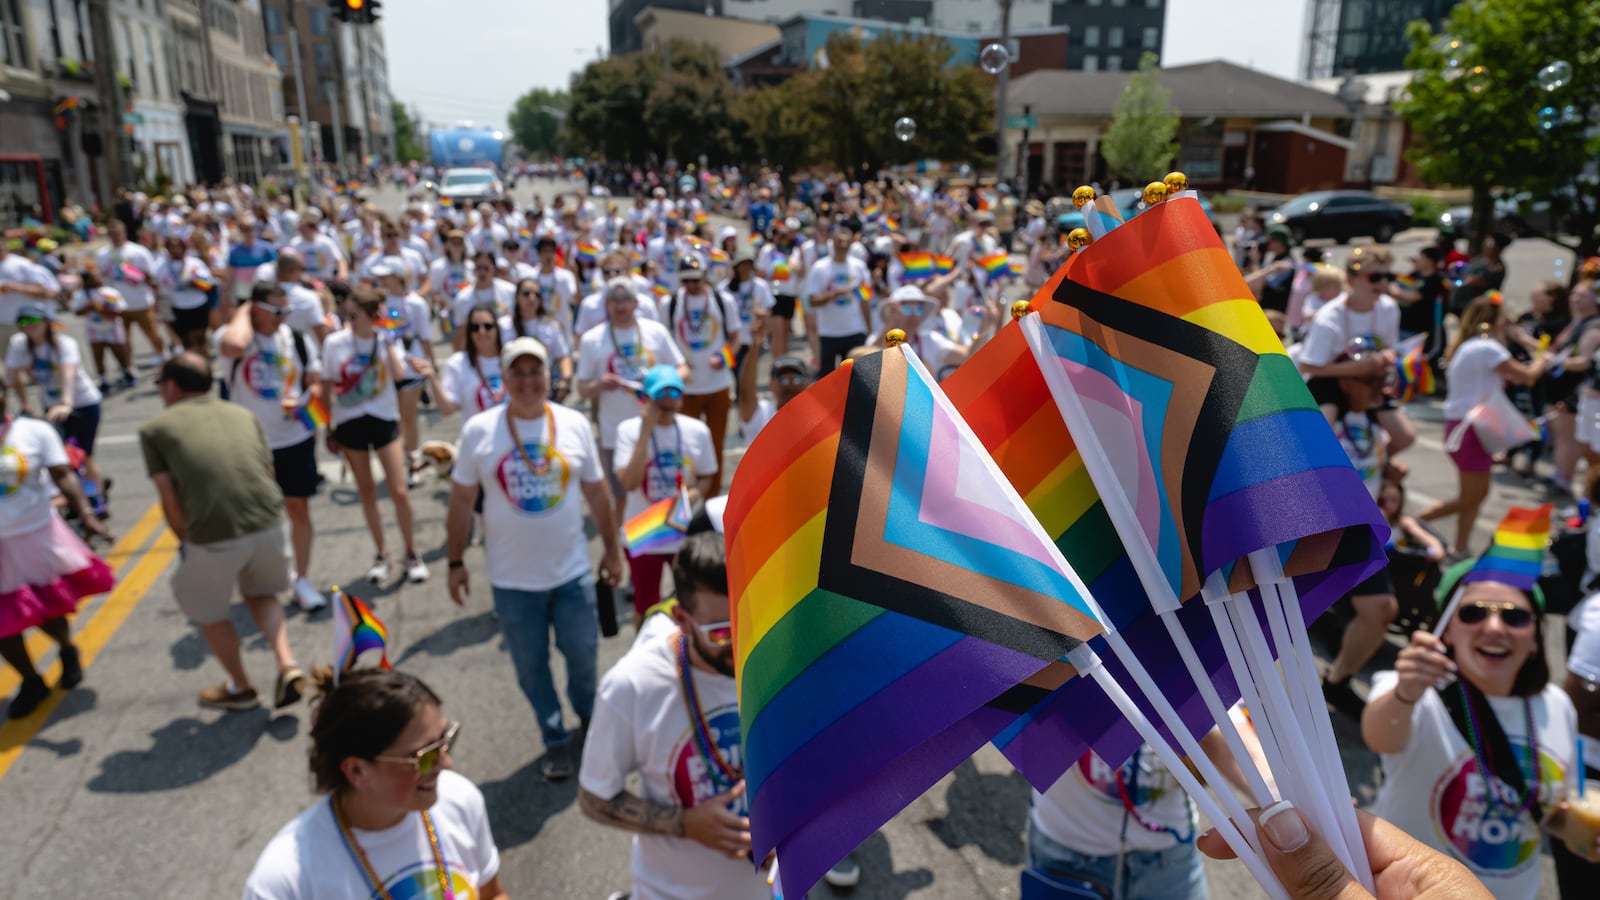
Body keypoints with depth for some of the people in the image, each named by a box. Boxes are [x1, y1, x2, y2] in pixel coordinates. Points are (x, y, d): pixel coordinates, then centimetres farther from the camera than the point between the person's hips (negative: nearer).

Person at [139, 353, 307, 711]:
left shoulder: (155, 428, 8)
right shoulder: (244, 414, 19)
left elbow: (170, 500, 3)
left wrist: (188, 543, 17)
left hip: (214, 535, -4)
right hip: (268, 522, 4)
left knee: (204, 608, 24)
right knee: (260, 592, 31)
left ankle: (240, 688, 38)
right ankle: (287, 666, 12)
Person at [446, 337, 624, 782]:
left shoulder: (574, 424, -4)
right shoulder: (479, 430, -9)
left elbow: (597, 491, 4)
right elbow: (462, 500, -2)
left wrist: (612, 548, 8)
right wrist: (455, 562, 0)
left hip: (572, 572, 1)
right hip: (512, 579, -1)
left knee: (584, 656, 14)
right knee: (531, 667, 12)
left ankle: (589, 720, 44)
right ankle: (557, 740, 34)